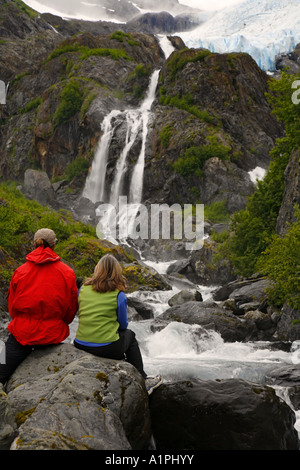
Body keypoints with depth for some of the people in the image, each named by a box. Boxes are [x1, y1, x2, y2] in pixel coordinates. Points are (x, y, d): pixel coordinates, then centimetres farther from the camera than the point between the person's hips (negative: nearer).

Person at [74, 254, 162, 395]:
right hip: (107, 349, -4)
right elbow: (123, 325, 4)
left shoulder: (83, 288, 3)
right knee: (129, 335, 27)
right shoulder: (118, 295, -7)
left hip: (80, 346, 5)